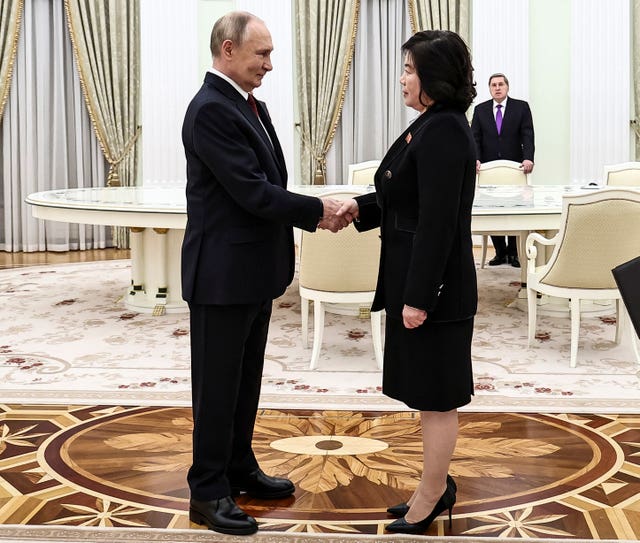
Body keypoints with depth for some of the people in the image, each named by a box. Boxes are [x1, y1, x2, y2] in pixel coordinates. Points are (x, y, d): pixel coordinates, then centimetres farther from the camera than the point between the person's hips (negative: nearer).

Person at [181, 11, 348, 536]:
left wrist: (314, 215, -2)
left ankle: (240, 468, 32)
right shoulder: (211, 110, -19)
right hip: (223, 272, -9)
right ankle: (208, 491, 13)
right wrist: (317, 209, -14)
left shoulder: (251, 105, 11)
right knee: (217, 384, 1)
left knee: (246, 378, 18)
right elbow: (251, 191, -23)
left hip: (255, 270, 9)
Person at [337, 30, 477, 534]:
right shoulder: (435, 125, 12)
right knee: (432, 392, 19)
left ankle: (431, 498, 17)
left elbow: (437, 221, -23)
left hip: (434, 285, -10)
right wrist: (361, 206, 3)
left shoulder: (443, 131, -20)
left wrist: (418, 297, -22)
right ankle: (436, 486, 32)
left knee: (435, 395, 3)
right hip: (419, 279, 10)